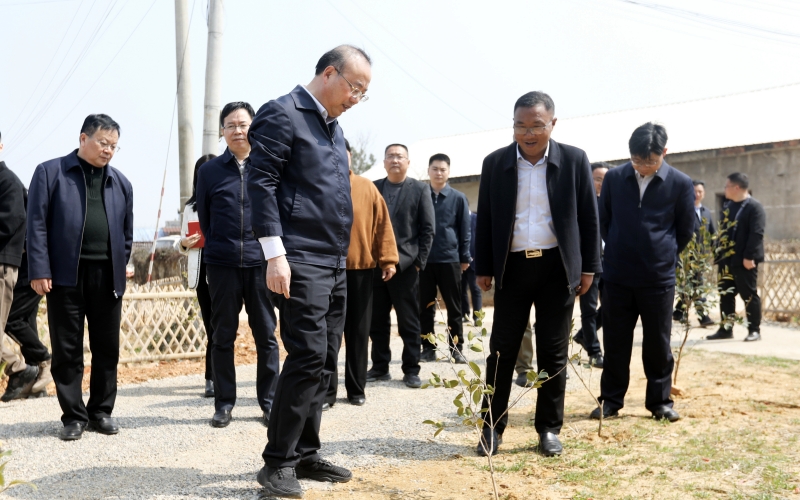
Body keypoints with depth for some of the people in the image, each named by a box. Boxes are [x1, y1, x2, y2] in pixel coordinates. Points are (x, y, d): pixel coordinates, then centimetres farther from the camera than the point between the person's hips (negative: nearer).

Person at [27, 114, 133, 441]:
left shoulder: (121, 182, 13)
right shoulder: (50, 172, 2)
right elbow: (37, 224, -3)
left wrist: (121, 269, 8)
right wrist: (39, 271, -10)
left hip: (107, 276, 3)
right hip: (65, 274, -3)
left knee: (107, 349, 8)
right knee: (66, 350, 3)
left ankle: (101, 411, 20)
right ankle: (74, 416, 13)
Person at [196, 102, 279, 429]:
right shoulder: (209, 171, 6)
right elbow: (204, 218, 13)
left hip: (260, 263, 0)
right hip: (221, 265, 1)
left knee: (266, 335, 4)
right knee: (223, 337, 6)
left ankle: (270, 402, 14)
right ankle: (223, 403, 15)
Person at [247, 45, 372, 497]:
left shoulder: (334, 125, 19)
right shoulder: (282, 114, -7)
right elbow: (262, 184, -14)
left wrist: (343, 255, 17)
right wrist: (275, 253, -21)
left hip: (337, 264, 9)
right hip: (301, 261, -9)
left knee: (325, 361, 9)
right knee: (308, 356, -11)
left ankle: (305, 454, 19)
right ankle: (278, 462, 1)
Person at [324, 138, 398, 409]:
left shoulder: (366, 187, 6)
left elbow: (382, 224, 3)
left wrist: (388, 259, -4)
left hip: (361, 268, 1)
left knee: (358, 332, 9)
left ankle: (356, 388, 20)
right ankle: (327, 391, 8)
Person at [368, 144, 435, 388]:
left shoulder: (420, 189, 3)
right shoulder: (373, 188, 10)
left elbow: (428, 229, 0)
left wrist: (419, 261, -7)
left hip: (406, 265, -3)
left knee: (409, 322, 2)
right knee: (377, 321, 8)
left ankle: (411, 370, 10)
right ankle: (380, 367, 18)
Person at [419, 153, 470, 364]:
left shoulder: (458, 198, 3)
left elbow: (464, 230, 5)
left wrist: (465, 257, 1)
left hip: (450, 259, -1)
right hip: (423, 260, 1)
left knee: (454, 308, 6)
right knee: (425, 308, 6)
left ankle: (456, 348, 14)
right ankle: (428, 348, 14)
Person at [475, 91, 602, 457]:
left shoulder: (574, 160, -2)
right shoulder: (495, 163, 1)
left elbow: (588, 217, 3)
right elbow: (485, 219, 5)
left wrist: (589, 267, 1)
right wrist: (484, 268, 3)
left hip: (557, 266, 0)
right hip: (512, 266, 1)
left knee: (554, 351, 6)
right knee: (502, 349, 4)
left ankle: (549, 428, 16)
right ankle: (492, 426, 12)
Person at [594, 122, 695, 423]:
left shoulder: (681, 183, -4)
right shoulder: (614, 178, 0)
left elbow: (685, 231, 6)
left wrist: (663, 257, 10)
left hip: (659, 277, -1)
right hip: (617, 275, 1)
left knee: (658, 343, 7)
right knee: (615, 342, 7)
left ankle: (660, 401, 19)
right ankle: (611, 399, 18)